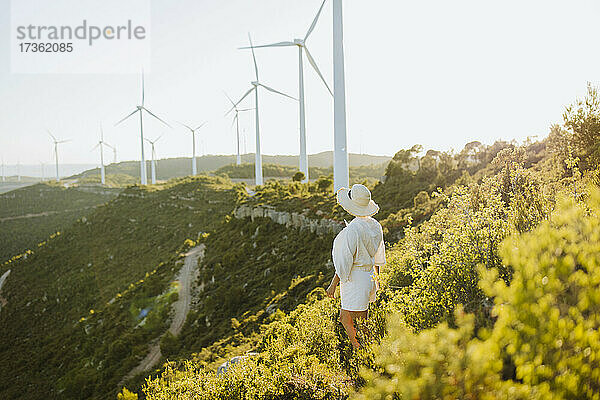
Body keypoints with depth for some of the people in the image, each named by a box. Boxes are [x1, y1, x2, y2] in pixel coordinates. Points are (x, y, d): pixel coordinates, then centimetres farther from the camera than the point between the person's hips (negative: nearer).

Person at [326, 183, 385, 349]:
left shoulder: (352, 230, -23)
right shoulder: (375, 226, 3)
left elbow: (344, 262, -20)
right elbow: (378, 257, 14)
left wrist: (333, 285, -10)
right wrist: (376, 278, 27)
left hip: (355, 280, -9)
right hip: (370, 277, 9)